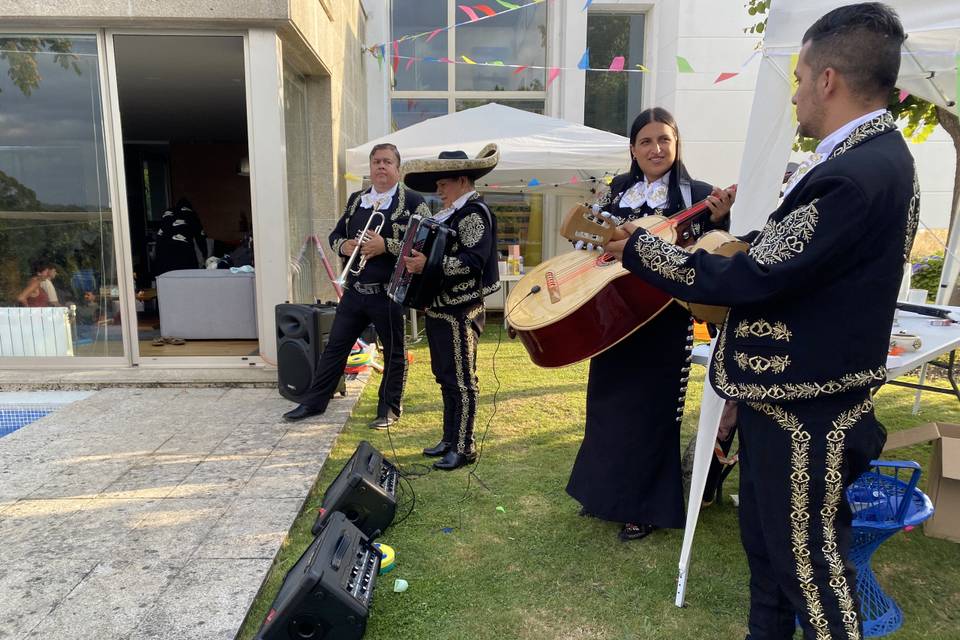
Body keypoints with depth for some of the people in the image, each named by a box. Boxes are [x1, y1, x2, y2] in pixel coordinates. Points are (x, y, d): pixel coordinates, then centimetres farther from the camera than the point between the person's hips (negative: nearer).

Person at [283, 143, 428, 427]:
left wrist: (386, 246, -21)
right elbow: (335, 234, 19)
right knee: (335, 346, 12)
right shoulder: (356, 199, 13)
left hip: (389, 293, -5)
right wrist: (343, 246, -4)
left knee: (394, 352, 8)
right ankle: (314, 401, 25)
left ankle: (389, 408, 23)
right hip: (354, 290, 5)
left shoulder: (412, 201, -5)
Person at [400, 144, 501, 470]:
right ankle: (449, 439, 27)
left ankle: (464, 448, 7)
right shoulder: (451, 213, 18)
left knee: (461, 380, -2)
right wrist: (416, 259, 10)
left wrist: (430, 264, -28)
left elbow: (473, 260, -23)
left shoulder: (474, 212, -11)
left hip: (460, 311, -10)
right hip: (439, 308, 10)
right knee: (445, 376, 15)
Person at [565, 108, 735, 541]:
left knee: (650, 409, 4)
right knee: (606, 403, 14)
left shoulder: (697, 195, -5)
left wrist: (717, 219, -26)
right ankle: (606, 492, 35)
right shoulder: (618, 191, 8)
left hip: (664, 320, -5)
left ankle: (645, 509, 22)